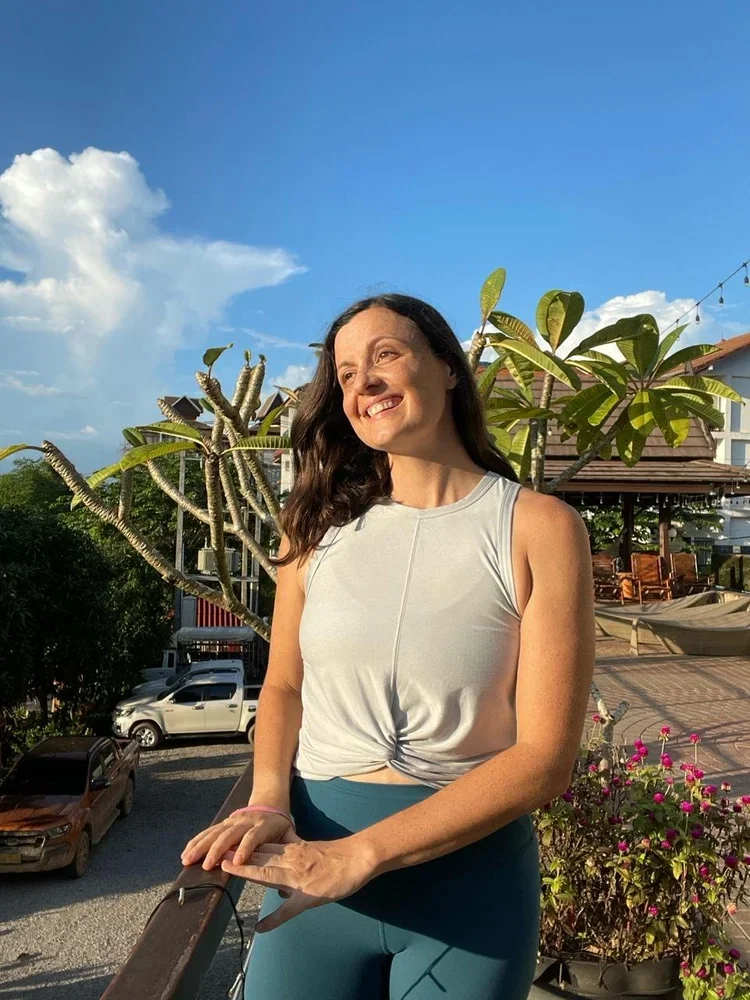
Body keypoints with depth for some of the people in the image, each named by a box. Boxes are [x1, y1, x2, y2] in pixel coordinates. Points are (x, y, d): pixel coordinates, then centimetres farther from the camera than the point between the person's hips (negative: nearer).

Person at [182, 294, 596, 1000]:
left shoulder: (540, 528, -11)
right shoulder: (322, 523, 0)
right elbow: (283, 684, 8)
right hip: (311, 854, 2)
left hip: (470, 865, -1)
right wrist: (267, 802, -11)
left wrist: (360, 853, -19)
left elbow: (544, 755, -13)